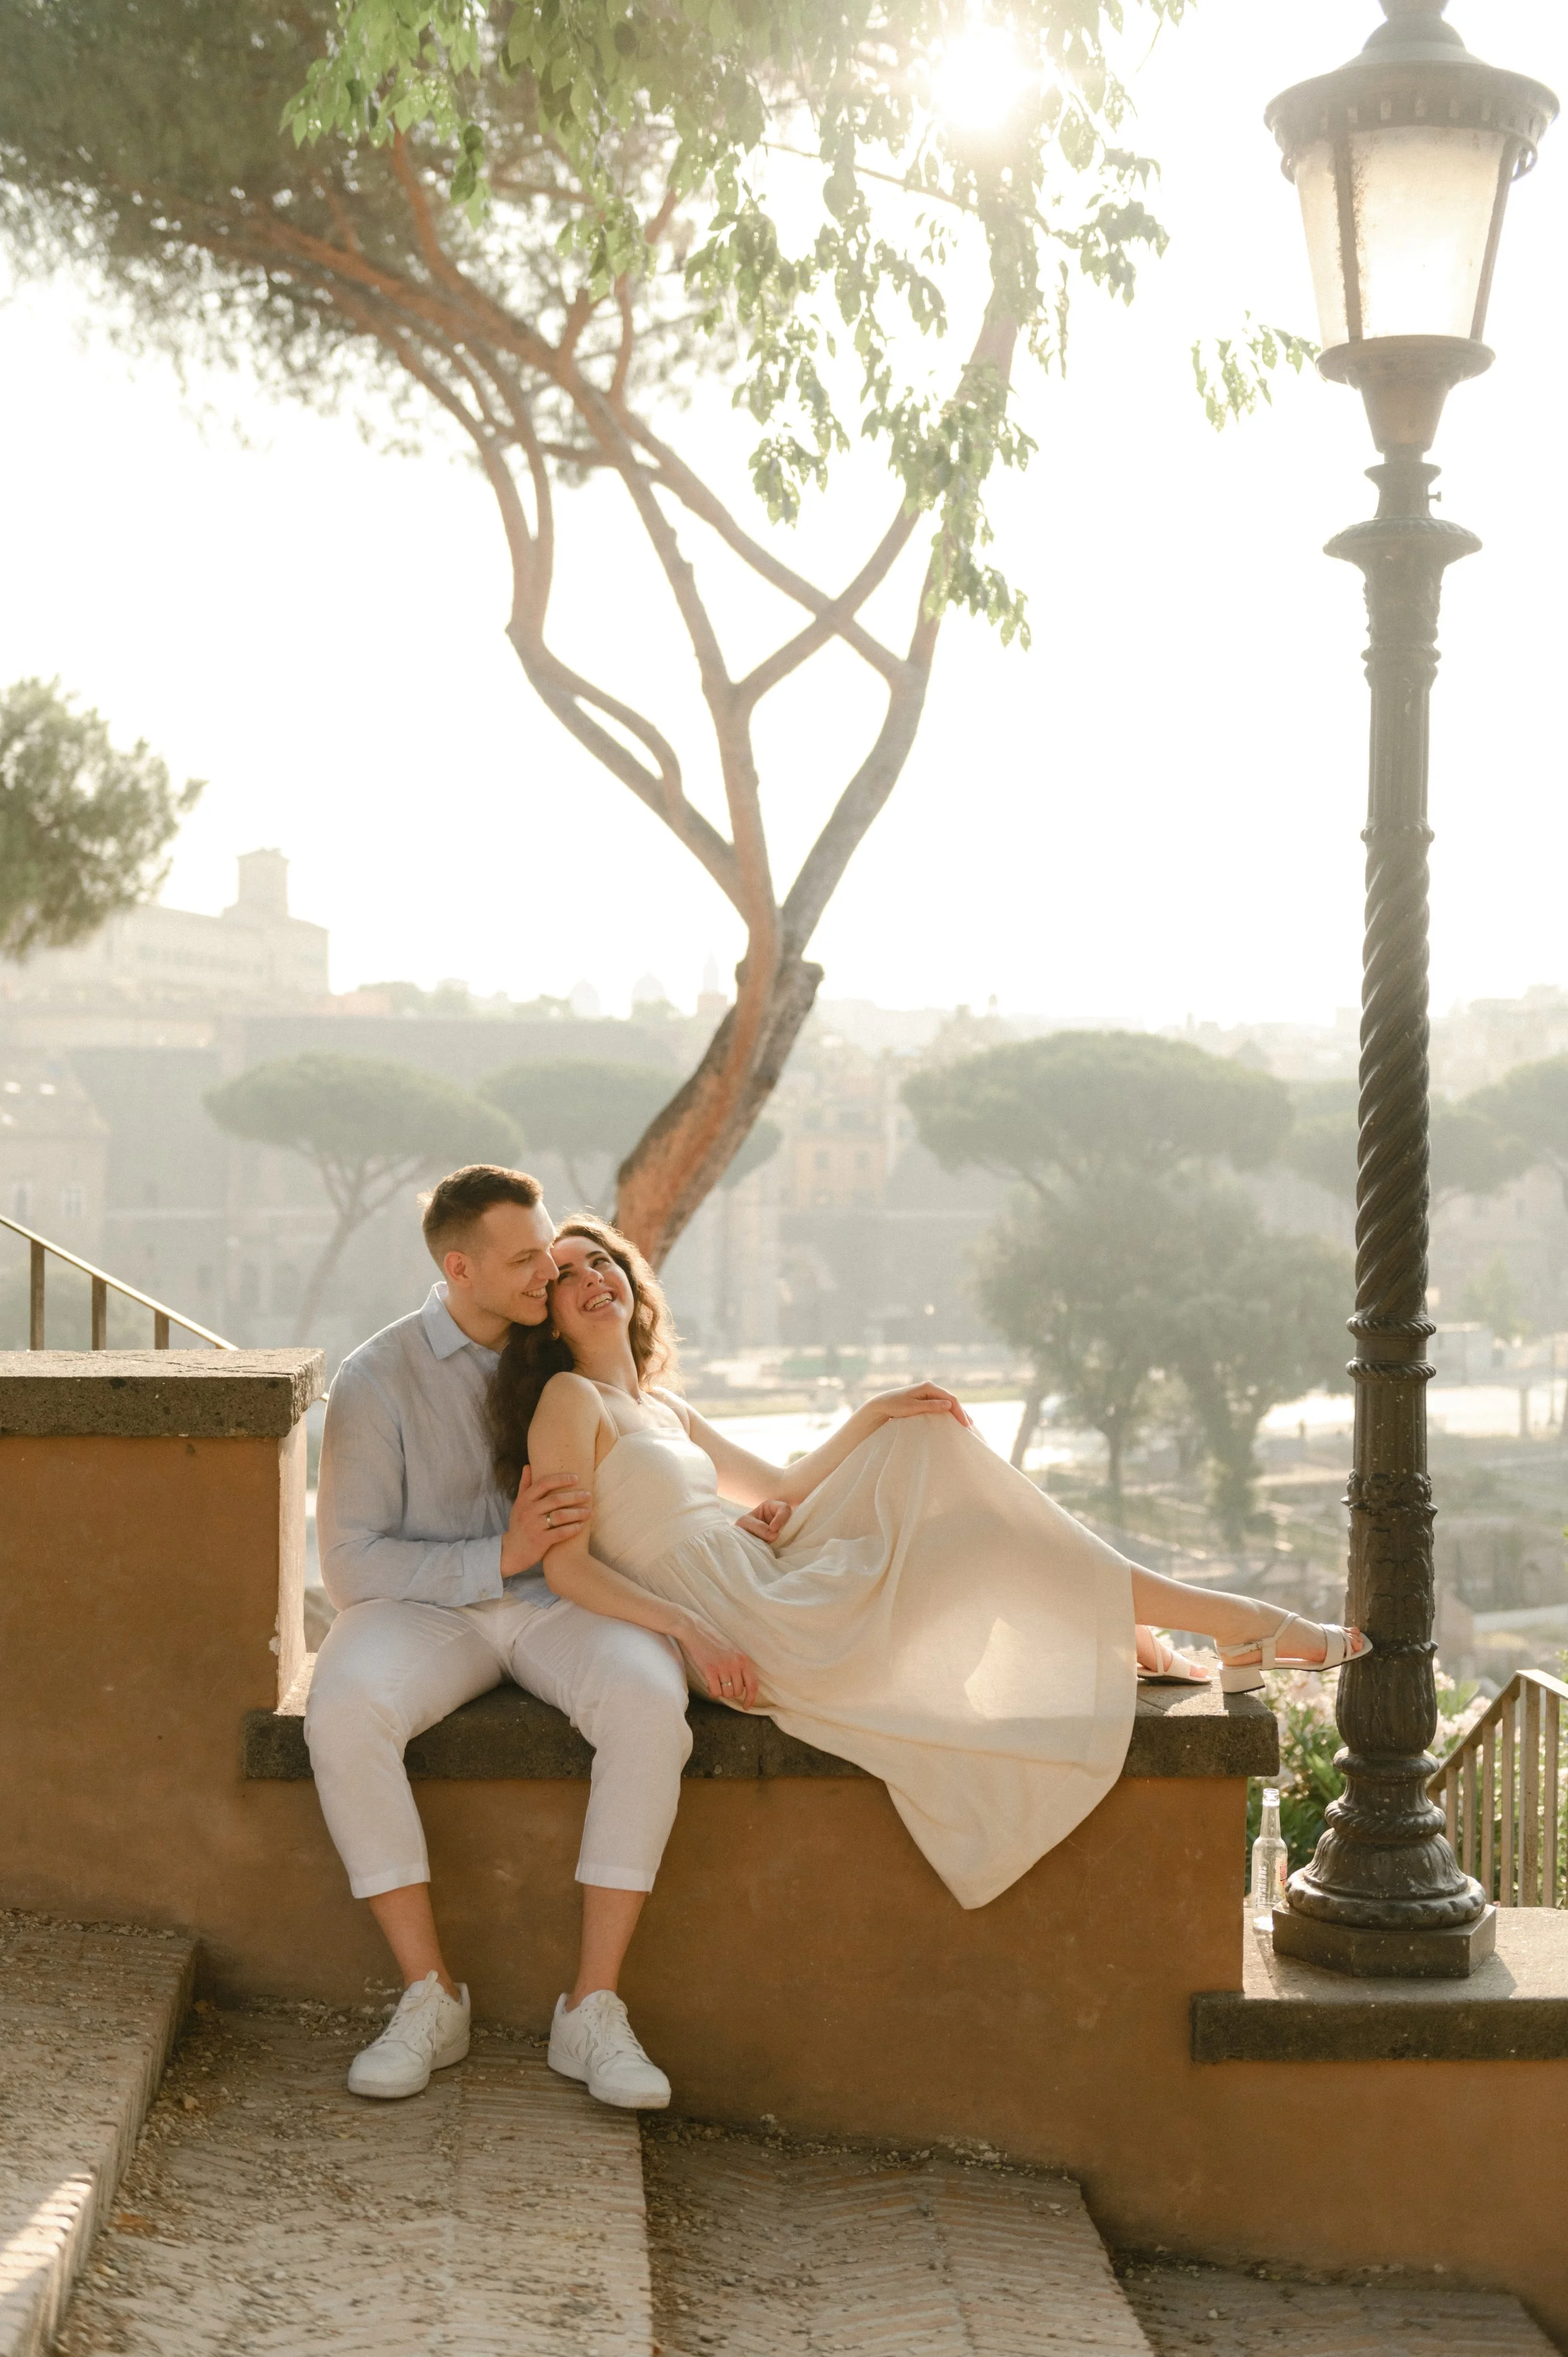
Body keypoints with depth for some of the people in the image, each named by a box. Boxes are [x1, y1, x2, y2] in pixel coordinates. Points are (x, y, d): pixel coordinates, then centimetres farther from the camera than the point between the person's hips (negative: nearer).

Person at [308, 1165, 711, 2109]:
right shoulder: (377, 1381, -7)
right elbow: (352, 1566, -9)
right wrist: (501, 1557, -21)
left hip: (568, 1603, 2)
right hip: (428, 1606, -1)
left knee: (649, 1703, -33)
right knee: (343, 1714, -35)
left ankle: (595, 2009, -26)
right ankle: (431, 1998, -21)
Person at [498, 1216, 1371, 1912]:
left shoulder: (662, 1407, 19)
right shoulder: (569, 1399, -6)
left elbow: (778, 1487, 24)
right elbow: (567, 1566, -14)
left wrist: (874, 1418, 11)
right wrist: (690, 1632, -26)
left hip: (774, 1584, 9)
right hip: (742, 1631, -9)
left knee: (929, 1441, 9)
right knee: (980, 1537, -10)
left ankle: (1123, 1636, 5)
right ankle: (1242, 1624, -1)